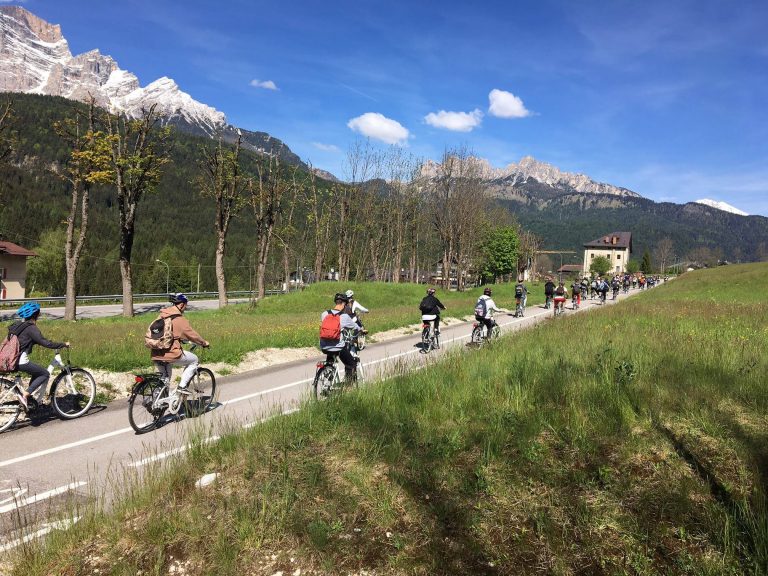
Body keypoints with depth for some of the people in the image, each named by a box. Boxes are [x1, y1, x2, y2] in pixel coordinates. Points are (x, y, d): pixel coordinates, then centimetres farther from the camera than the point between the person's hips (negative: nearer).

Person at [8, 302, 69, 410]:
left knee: (37, 373, 24)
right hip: (21, 362, -10)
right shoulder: (31, 328, -15)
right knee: (45, 374, 3)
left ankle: (28, 401, 22)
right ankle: (25, 395, -8)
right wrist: (64, 344, -9)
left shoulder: (19, 325, 15)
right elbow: (46, 343, -19)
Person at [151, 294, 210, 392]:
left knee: (163, 380, 24)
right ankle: (182, 386, 8)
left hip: (156, 354, 8)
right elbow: (192, 334, -6)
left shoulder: (161, 316, 12)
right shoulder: (180, 319, -10)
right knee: (194, 360, 14)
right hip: (171, 354, -7)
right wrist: (204, 343, 9)